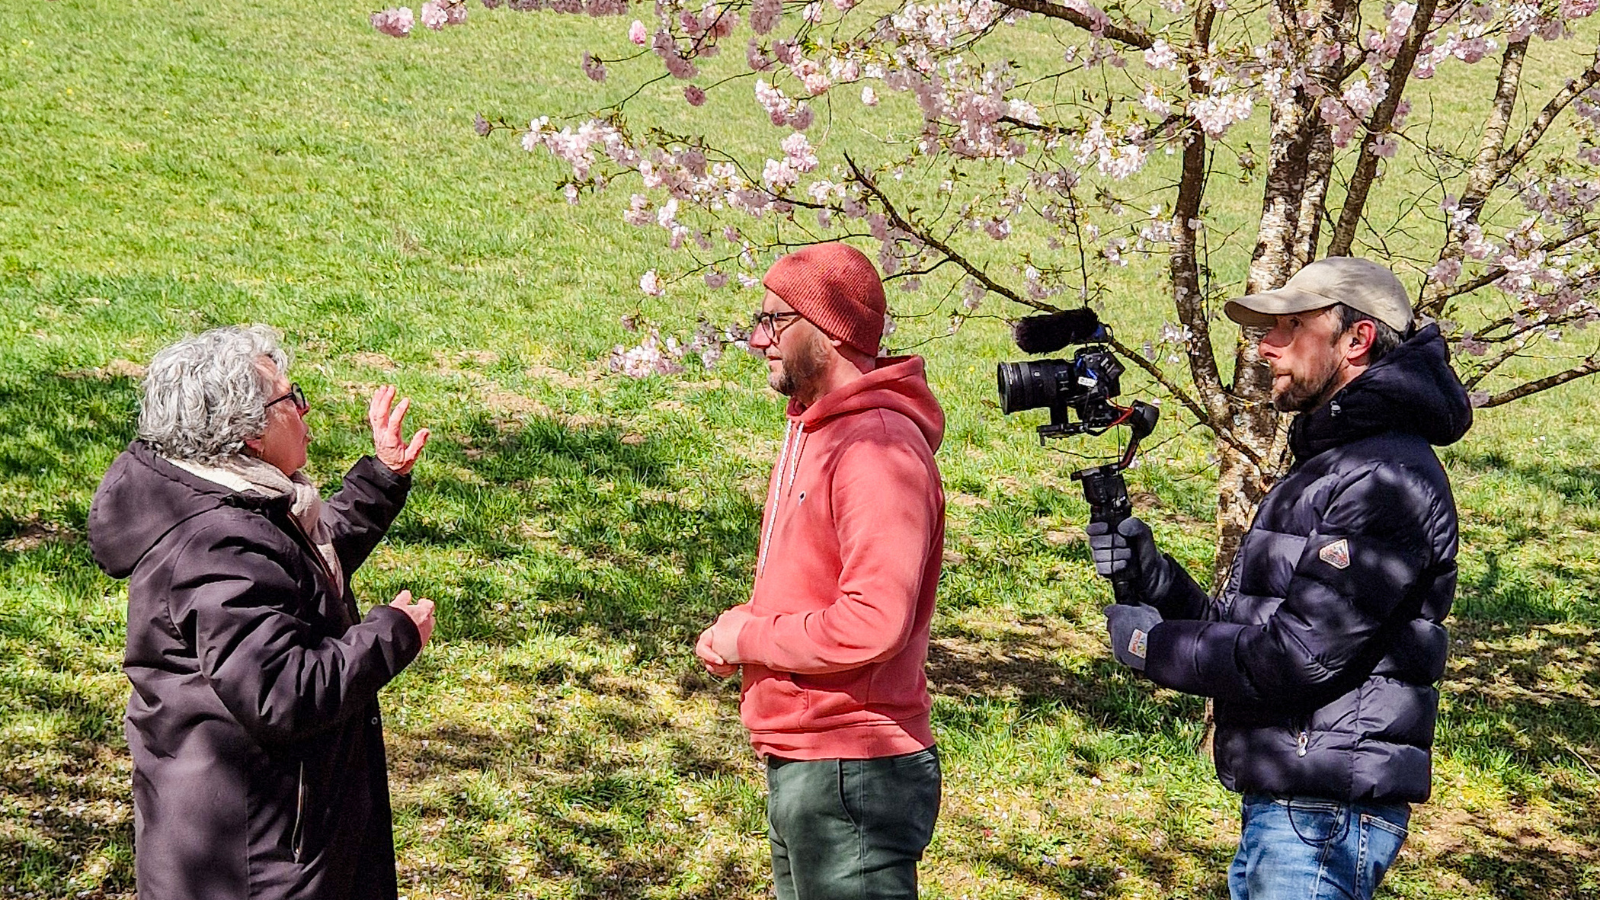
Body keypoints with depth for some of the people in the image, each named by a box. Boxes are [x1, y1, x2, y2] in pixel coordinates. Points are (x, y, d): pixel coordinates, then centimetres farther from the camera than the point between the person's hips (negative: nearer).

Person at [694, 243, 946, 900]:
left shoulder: (879, 447, -20)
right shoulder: (812, 430, 13)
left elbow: (873, 625, -28)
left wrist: (748, 637, -14)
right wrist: (748, 625, 4)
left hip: (850, 774, -10)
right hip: (798, 764, 10)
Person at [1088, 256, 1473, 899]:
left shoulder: (1387, 479, -16)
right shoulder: (1325, 468, 18)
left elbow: (1302, 656, -22)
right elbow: (1239, 629, 15)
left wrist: (1151, 645, -10)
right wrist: (1149, 572, -1)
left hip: (1321, 818, -10)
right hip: (1279, 807, 10)